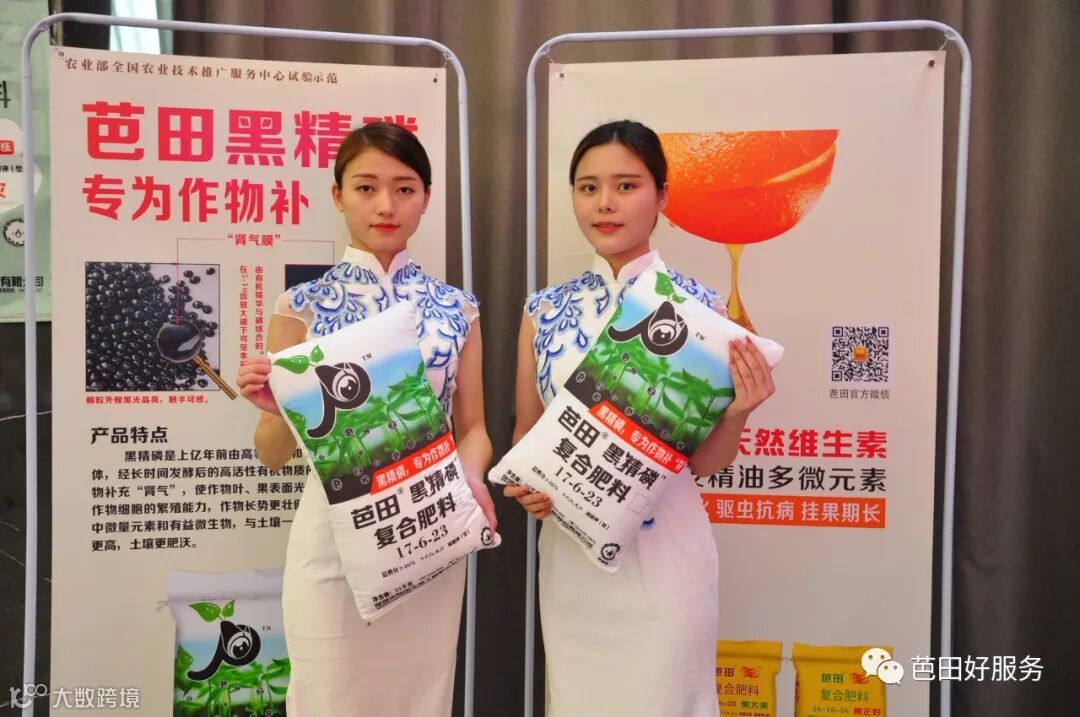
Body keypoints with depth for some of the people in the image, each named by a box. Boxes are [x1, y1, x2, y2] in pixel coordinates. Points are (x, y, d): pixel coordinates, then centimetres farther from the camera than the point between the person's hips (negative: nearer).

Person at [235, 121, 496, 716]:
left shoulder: (456, 308, 2)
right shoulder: (302, 306, -3)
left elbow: (472, 427, 7)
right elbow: (272, 456, -1)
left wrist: (471, 478, -14)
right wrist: (279, 411, -22)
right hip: (334, 541, -2)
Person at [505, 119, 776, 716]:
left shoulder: (697, 307, -7)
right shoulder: (544, 309, 1)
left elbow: (704, 460, -2)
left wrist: (737, 411, -21)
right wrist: (527, 485, -9)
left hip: (662, 550, -3)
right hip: (568, 552, 4)